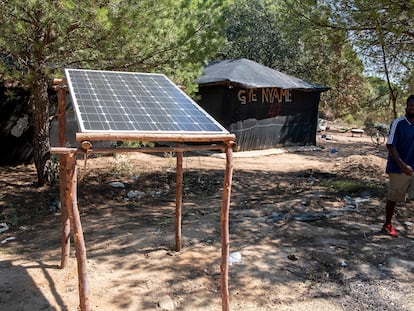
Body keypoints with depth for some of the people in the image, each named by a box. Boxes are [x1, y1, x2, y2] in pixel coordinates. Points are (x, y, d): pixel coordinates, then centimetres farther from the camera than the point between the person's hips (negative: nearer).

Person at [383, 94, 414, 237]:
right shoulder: (398, 123, -12)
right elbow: (390, 146, -14)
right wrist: (402, 165, -23)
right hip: (398, 169, -4)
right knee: (393, 198, 7)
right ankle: (387, 225, 24)